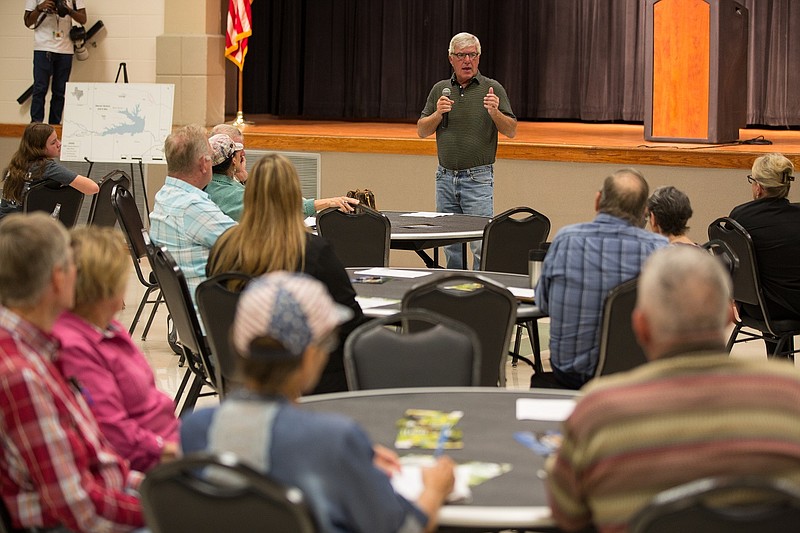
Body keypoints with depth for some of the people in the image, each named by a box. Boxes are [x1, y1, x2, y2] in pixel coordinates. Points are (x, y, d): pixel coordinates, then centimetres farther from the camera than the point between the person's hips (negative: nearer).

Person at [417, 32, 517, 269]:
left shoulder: (492, 89, 0)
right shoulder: (440, 89, 10)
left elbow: (511, 131, -3)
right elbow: (422, 131, 9)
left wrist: (495, 113, -22)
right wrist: (438, 114, -10)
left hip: (478, 178, -4)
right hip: (446, 177, 4)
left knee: (482, 245, -9)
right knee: (451, 246, 9)